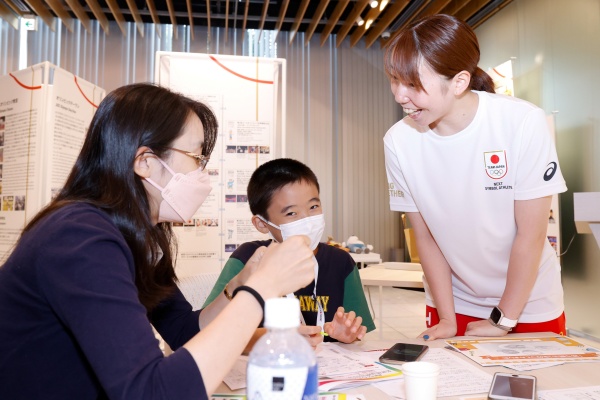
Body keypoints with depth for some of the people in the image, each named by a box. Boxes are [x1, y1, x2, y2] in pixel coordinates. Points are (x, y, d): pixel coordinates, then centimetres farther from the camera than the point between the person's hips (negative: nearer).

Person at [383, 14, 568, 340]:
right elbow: (425, 237, -9)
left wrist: (502, 321, -10)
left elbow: (531, 235, -16)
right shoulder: (398, 141, -18)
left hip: (529, 303, -1)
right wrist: (447, 319, -7)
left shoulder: (523, 123, -24)